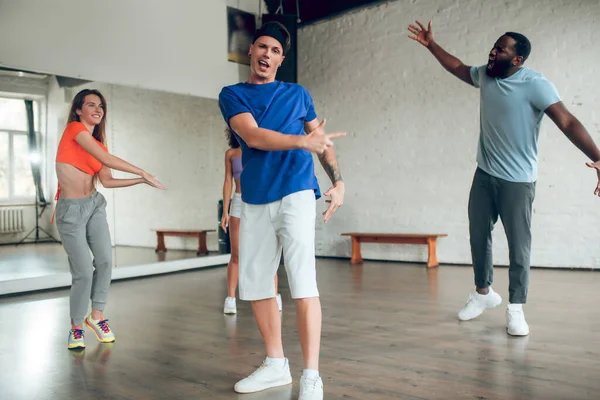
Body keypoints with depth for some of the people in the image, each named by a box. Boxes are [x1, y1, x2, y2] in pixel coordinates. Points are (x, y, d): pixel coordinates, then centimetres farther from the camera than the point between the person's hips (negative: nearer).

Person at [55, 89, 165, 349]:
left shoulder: (98, 143, 11)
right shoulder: (74, 128, -10)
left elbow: (107, 181, 6)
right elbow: (106, 159, -19)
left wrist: (141, 181, -2)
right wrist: (144, 172, -17)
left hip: (95, 204, 6)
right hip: (70, 209, -6)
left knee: (105, 261, -2)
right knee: (84, 272, -5)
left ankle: (96, 315, 17)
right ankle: (76, 327, 15)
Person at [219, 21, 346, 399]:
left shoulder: (298, 94, 12)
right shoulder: (232, 94, 10)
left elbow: (322, 141, 15)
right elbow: (253, 136, -8)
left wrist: (338, 181, 1)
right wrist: (303, 141, -21)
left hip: (296, 194, -2)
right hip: (254, 202, 3)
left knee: (303, 282, -12)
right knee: (254, 283, 8)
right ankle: (276, 364, 24)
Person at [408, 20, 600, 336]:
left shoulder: (535, 84, -18)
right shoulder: (484, 74, 2)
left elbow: (567, 122, -26)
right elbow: (457, 67, 23)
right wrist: (431, 44, 23)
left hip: (517, 180, -6)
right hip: (484, 175, 6)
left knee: (519, 245, -2)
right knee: (478, 236, 13)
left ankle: (515, 309, 11)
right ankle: (483, 293, 32)